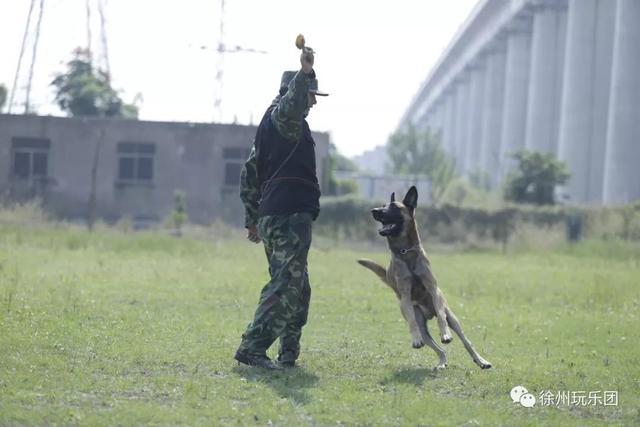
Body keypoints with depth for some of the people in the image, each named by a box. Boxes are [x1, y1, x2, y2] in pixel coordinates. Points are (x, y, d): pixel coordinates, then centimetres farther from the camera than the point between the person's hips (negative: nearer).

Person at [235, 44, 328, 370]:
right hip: (291, 215, -10)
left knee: (297, 288, 16)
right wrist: (304, 74, -43)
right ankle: (252, 348, -19)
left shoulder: (268, 125, 24)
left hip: (271, 218, 10)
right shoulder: (281, 117, -4)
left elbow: (249, 175, 26)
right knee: (286, 285, -13)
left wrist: (252, 218, 27)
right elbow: (290, 107, -32)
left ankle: (288, 353, 17)